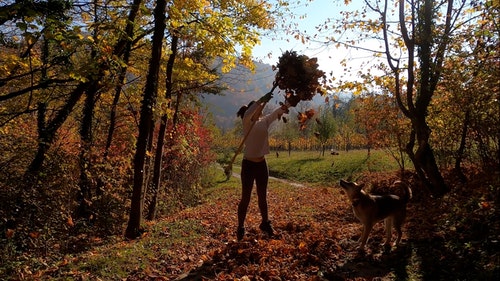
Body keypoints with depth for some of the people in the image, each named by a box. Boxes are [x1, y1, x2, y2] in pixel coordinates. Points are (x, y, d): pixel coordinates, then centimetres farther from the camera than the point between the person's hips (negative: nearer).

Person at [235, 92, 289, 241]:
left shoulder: (264, 121, 7)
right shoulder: (247, 123, -11)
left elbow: (276, 113, 7)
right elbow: (247, 114, -33)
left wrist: (284, 107, -13)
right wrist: (262, 100, -35)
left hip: (262, 164, 6)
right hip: (249, 164, -6)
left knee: (262, 196, 17)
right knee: (246, 197, 2)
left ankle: (265, 223, 31)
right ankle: (240, 227, 13)